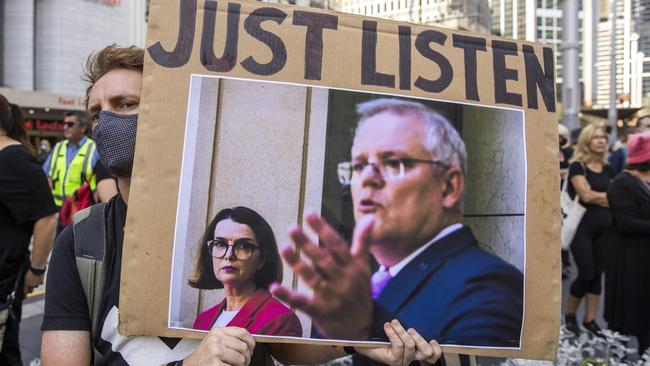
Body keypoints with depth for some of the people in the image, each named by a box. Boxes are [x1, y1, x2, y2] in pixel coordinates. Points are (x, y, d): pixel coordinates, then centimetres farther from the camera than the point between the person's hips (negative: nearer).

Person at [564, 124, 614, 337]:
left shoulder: (607, 169, 12)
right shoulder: (577, 166, -7)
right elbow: (586, 195, -17)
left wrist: (597, 196, -9)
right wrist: (609, 196, -4)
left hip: (604, 227, 6)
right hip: (582, 226, -6)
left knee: (597, 273, 8)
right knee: (587, 274, -5)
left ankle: (590, 320, 19)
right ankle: (569, 315, 16)